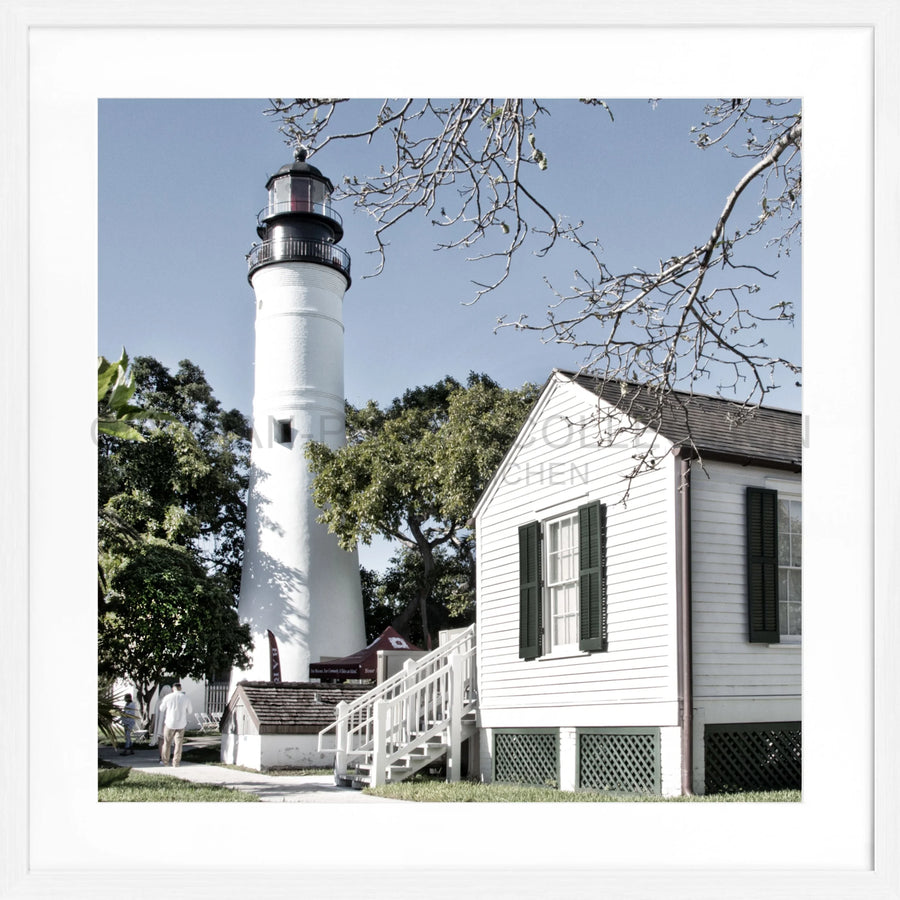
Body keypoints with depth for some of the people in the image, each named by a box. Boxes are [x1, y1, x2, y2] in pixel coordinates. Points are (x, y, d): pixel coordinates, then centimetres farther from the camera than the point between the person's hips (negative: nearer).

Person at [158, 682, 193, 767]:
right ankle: (176, 762, 7)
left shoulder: (168, 697, -9)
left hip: (170, 723, -1)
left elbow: (161, 709, 5)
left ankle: (165, 761, 17)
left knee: (167, 742, 13)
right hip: (181, 724, 1)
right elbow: (190, 711, 7)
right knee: (178, 743, 9)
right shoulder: (186, 698, -5)